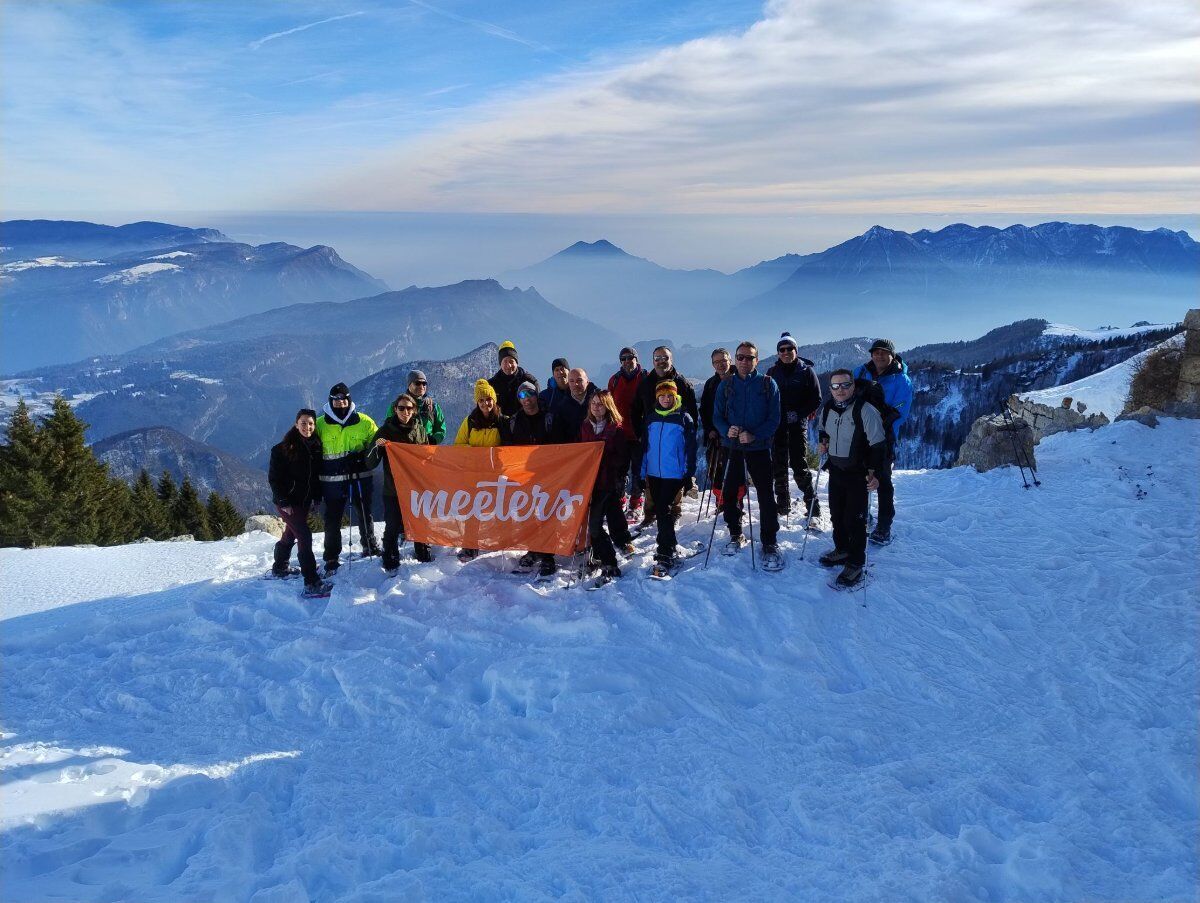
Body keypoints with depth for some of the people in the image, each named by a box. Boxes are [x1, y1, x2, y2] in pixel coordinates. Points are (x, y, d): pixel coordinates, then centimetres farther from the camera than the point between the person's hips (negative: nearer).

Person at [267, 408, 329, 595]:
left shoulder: (315, 447, 5)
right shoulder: (282, 449, -12)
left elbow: (317, 475, 14)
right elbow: (274, 477, -11)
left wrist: (316, 497, 6)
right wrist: (283, 501, -16)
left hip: (305, 501, 6)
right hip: (288, 501, -6)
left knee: (290, 534, 21)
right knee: (304, 536, -16)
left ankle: (279, 568, 42)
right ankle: (311, 582, -17)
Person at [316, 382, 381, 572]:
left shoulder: (365, 422, 1)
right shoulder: (320, 424, 1)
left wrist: (362, 457, -10)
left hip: (360, 479, 1)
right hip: (332, 481, -1)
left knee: (365, 516, 15)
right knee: (333, 521, 3)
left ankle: (371, 547, 34)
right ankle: (331, 559, 12)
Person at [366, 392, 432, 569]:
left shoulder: (420, 430, 5)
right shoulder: (386, 431, -3)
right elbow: (370, 463, -5)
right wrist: (377, 447, -24)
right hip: (393, 489, -2)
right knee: (392, 528, 0)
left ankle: (424, 557, 28)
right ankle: (390, 564, 12)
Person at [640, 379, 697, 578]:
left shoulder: (684, 418, -3)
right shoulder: (650, 417, 9)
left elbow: (690, 447, -2)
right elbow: (645, 446, 14)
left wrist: (690, 474, -5)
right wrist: (644, 471, 10)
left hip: (674, 473, -5)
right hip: (654, 473, 5)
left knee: (663, 509, -12)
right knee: (659, 509, 13)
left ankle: (665, 555, -9)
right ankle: (667, 545, 29)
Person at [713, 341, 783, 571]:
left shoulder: (768, 384, -1)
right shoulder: (726, 385, 6)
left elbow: (774, 418, -4)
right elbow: (717, 416, 6)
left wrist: (755, 435, -19)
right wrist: (727, 430, -15)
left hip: (759, 447, -2)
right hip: (732, 447, 3)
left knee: (766, 496, -6)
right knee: (729, 492, 4)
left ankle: (769, 545, 2)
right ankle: (736, 535, 24)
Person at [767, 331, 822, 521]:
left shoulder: (806, 371, 2)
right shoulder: (772, 372, 9)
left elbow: (816, 399, 1)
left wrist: (799, 414, -10)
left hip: (798, 425, -3)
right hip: (777, 425, 3)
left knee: (799, 466, -8)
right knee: (779, 465, 5)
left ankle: (813, 508, -2)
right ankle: (783, 504, 16)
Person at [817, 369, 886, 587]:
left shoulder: (865, 411, -18)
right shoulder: (827, 409, 1)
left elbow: (878, 445, -17)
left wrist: (874, 473, -25)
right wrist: (823, 442, 2)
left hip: (858, 474, -6)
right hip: (835, 470, 6)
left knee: (854, 519, -4)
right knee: (836, 514, 17)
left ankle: (856, 563, 9)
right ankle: (842, 550, 36)